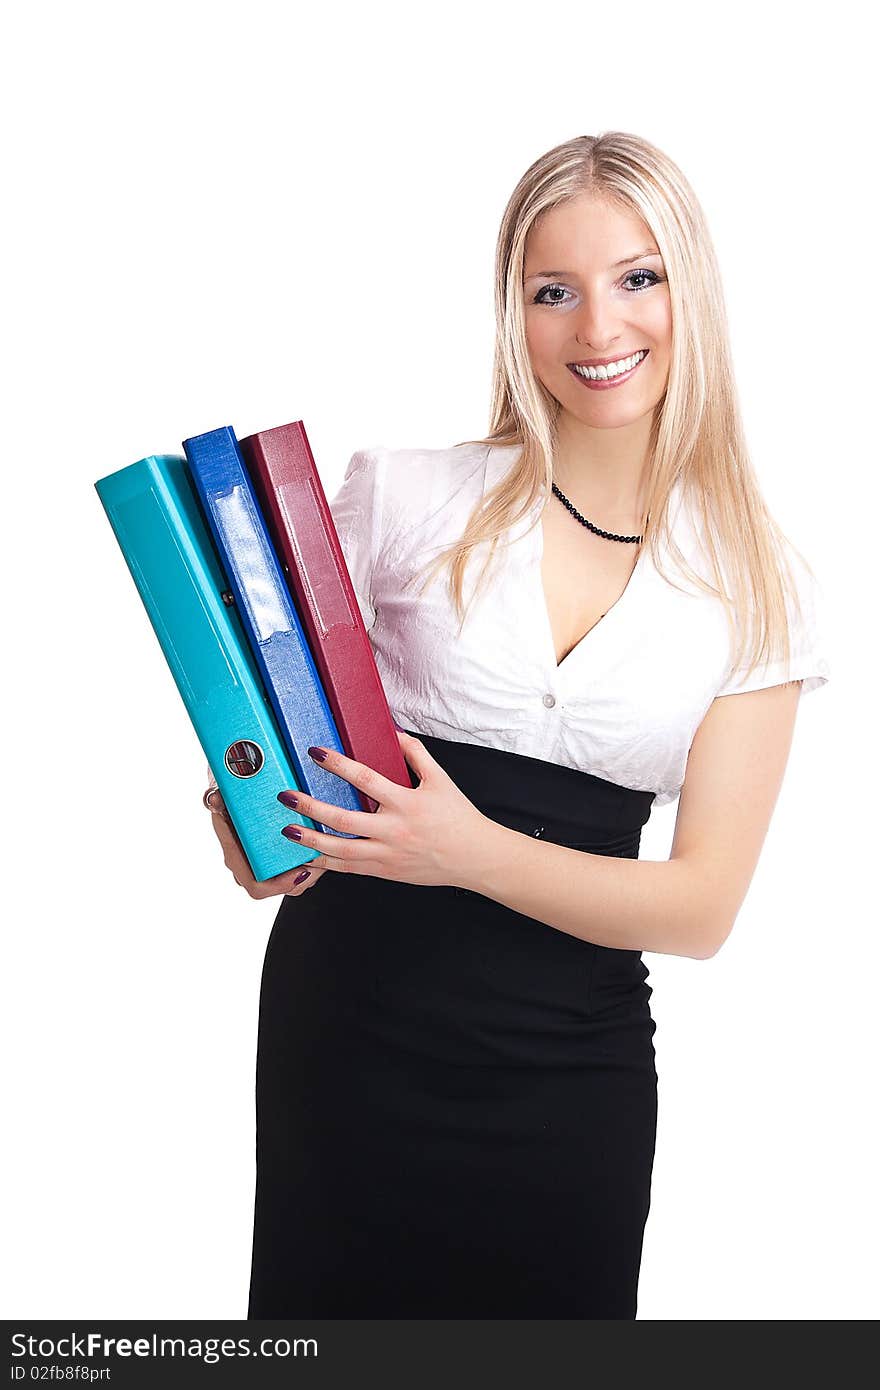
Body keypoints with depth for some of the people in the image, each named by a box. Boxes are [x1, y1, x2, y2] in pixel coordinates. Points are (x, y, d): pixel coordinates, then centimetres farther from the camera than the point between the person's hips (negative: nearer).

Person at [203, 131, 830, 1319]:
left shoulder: (761, 586, -2)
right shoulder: (406, 496, -4)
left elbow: (703, 906, -5)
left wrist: (470, 849, -20)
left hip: (570, 1068, 1)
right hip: (346, 1027, 0)